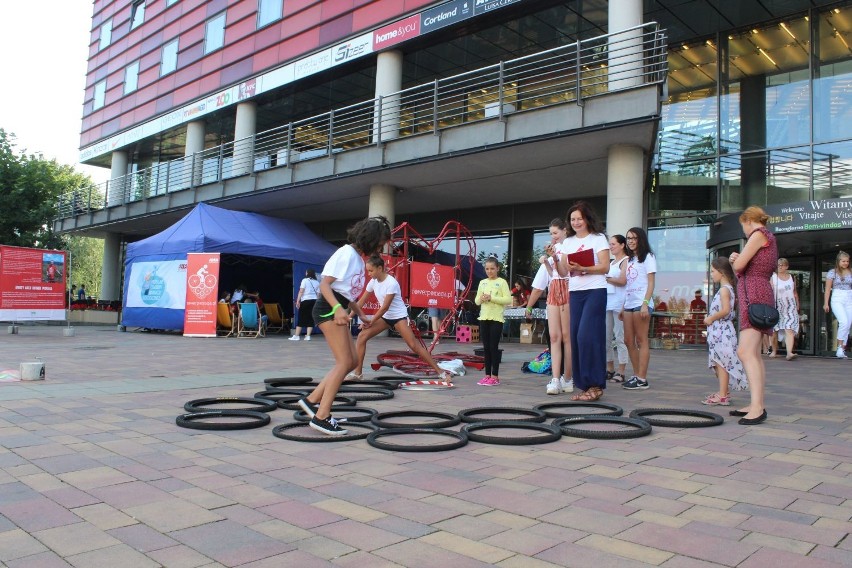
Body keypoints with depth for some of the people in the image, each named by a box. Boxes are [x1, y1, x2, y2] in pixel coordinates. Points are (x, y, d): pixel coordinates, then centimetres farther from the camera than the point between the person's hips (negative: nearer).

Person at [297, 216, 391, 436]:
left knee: (352, 360, 7)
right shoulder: (347, 253, -11)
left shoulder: (359, 259, 17)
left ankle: (312, 400, 12)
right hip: (329, 309, -10)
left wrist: (361, 314, 24)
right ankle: (321, 417, -11)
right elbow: (325, 284, -18)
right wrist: (338, 308, -31)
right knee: (344, 362, -14)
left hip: (339, 310, 10)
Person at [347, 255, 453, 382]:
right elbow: (361, 301, 2)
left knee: (414, 345, -14)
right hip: (385, 316, 7)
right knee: (362, 336, -7)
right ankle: (357, 372, 0)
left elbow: (385, 307, -23)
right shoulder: (373, 282, -3)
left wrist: (371, 322, -17)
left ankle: (440, 371, -8)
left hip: (399, 316, -7)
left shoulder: (391, 283, -25)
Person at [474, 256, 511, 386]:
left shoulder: (502, 282, -1)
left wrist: (492, 298, -18)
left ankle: (495, 376, 1)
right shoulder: (482, 282, 13)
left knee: (494, 347, -4)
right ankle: (487, 375, 14)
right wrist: (481, 299, -9)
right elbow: (476, 301, 13)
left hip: (496, 318, -5)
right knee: (486, 348, 8)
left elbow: (508, 299, -10)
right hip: (484, 318, 5)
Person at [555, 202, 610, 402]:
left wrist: (583, 268, -20)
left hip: (595, 291, -5)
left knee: (587, 336, -14)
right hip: (575, 293, 6)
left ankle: (595, 385, -6)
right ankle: (584, 385, 10)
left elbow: (605, 267, -7)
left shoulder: (598, 238, 1)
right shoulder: (568, 242, 16)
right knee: (575, 338, 2)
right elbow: (563, 272, 12)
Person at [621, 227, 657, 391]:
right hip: (629, 304, 7)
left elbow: (651, 283, -7)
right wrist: (623, 306, 16)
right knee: (629, 341, 5)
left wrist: (645, 304, -17)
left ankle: (642, 379, -7)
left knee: (641, 341, -7)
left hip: (641, 304, -7)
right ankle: (636, 375, 11)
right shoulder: (630, 260, 21)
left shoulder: (648, 257, 1)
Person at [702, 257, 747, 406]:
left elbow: (725, 310, -24)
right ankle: (724, 392, 20)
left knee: (721, 363, -8)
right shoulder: (727, 288, 17)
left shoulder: (724, 289, -13)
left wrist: (711, 318, -14)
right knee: (720, 363, 14)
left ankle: (722, 396, -6)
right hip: (719, 331, 10)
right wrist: (711, 318, 12)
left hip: (721, 331, -10)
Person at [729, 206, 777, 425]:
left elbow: (738, 266, -13)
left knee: (746, 352, -19)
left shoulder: (759, 234, -5)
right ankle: (757, 405, 17)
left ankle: (757, 407, -26)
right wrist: (737, 259, 3)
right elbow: (742, 267, 21)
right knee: (753, 354, 12)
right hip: (755, 295, 11)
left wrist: (735, 260, 8)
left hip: (754, 294, -11)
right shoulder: (769, 239, 24)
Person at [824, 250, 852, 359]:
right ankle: (840, 348, -15)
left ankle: (842, 350, 8)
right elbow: (827, 289, 2)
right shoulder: (832, 272, 2)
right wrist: (826, 303, -2)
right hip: (837, 300, -4)